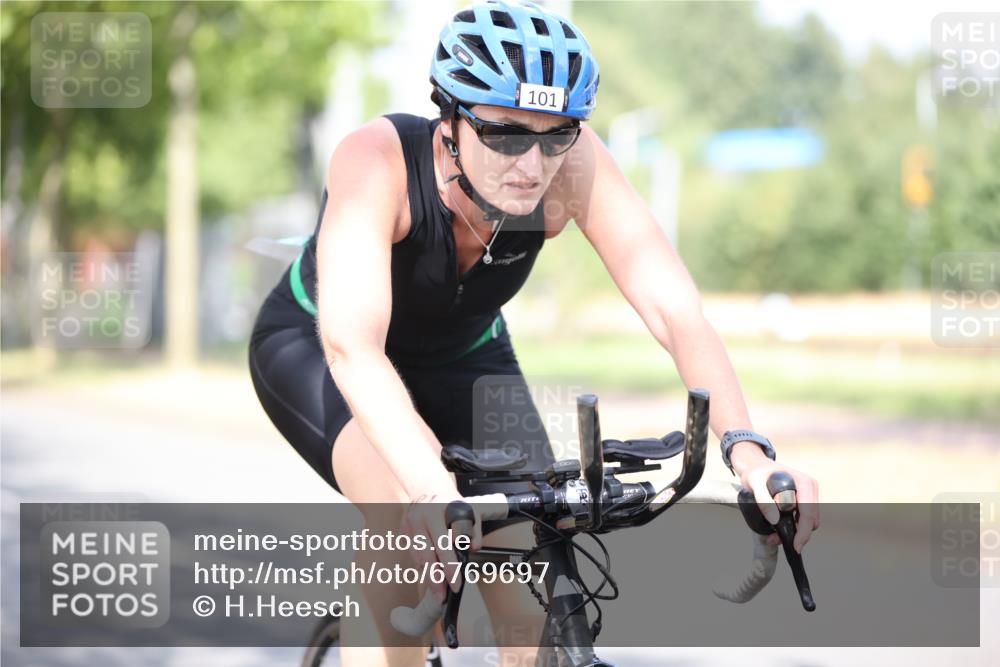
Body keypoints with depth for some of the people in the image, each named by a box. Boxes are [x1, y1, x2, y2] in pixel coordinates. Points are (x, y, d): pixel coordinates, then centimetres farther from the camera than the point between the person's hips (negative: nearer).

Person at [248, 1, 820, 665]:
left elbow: (676, 311, -35)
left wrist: (747, 447, -52)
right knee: (408, 511, -34)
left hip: (462, 359, 3)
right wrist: (429, 484, -65)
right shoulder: (378, 159, -37)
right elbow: (350, 343, -49)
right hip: (313, 350, -3)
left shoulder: (572, 161, -29)